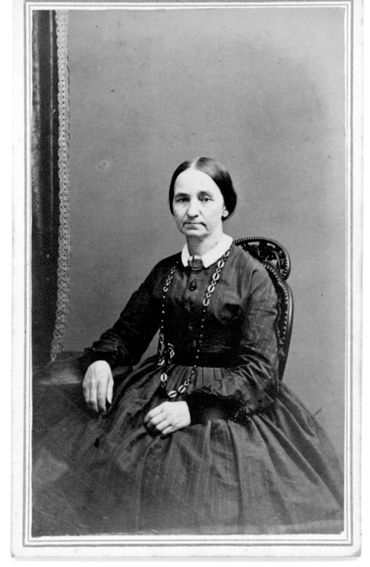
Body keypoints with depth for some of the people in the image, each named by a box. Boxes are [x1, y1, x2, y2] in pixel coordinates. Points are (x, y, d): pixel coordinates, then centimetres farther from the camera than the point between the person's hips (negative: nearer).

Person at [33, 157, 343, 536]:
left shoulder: (252, 276, -6)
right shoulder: (164, 272, 11)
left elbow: (257, 369, -11)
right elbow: (127, 332, 18)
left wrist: (196, 407, -20)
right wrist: (99, 360, -4)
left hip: (228, 401, -4)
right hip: (159, 389, 5)